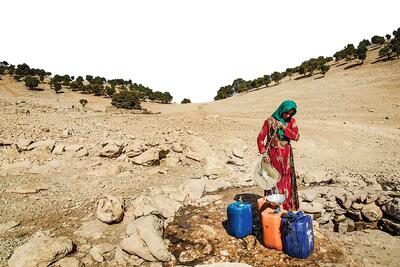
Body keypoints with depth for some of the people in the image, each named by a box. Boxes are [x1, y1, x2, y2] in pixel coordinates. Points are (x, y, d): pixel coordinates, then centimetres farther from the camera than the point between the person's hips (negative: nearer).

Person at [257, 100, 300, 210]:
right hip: (273, 155, -3)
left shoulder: (291, 121, 5)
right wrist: (263, 153, -16)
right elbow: (260, 138, -7)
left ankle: (288, 207, 23)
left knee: (287, 181, 9)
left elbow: (296, 136, -8)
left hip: (286, 156, 4)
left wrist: (283, 127, -17)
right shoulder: (270, 121, -5)